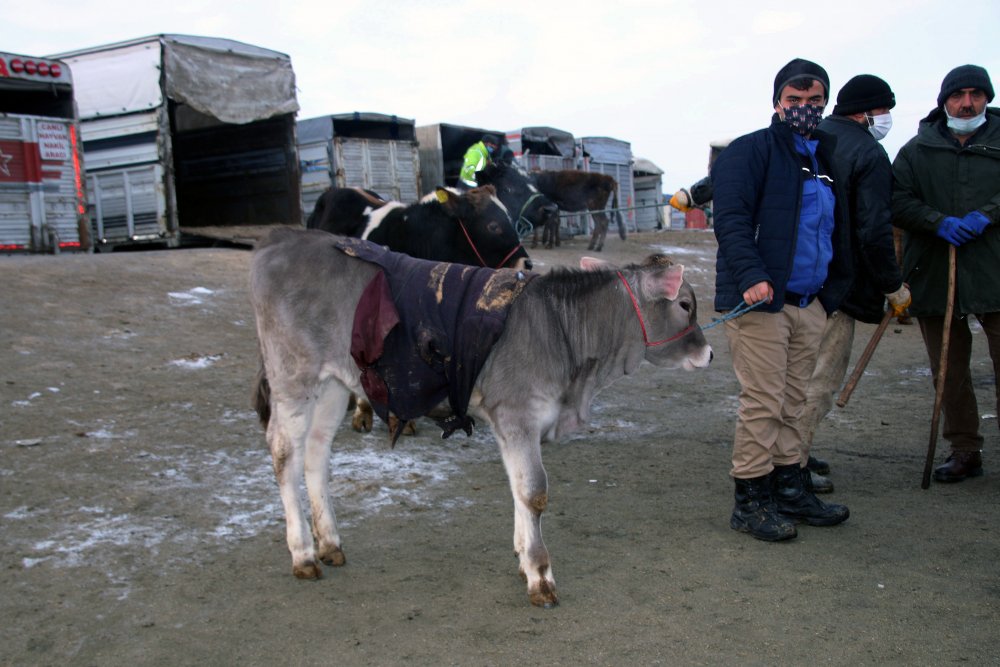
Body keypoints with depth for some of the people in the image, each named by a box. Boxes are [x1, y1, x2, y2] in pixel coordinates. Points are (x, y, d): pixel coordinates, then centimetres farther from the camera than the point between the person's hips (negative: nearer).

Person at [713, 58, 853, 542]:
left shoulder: (823, 159, 21)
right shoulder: (750, 151, -4)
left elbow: (837, 233, 26)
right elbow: (730, 218, -16)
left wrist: (834, 290, 17)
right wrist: (751, 275, -28)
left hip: (809, 303, 8)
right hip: (760, 299, -8)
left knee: (794, 402, 13)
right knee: (763, 402, -6)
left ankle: (790, 488, 24)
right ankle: (750, 501, 3)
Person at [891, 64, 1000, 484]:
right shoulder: (918, 149, 9)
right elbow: (896, 200, -1)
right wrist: (940, 222, -15)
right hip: (934, 273, 1)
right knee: (949, 370, 8)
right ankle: (965, 451, 21)